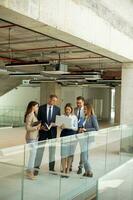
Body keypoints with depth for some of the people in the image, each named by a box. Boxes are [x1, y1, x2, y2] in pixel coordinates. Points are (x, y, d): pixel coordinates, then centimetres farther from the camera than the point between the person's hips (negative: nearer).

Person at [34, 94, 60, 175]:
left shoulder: (57, 109, 3)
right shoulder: (41, 108, -2)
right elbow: (38, 119, 1)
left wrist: (55, 124, -13)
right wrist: (41, 126, -14)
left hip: (53, 132, 2)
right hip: (43, 131, -2)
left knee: (52, 150, 10)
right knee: (40, 149, 1)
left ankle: (51, 168, 21)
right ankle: (36, 168, 9)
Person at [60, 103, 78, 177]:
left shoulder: (74, 117, 1)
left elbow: (76, 128, -2)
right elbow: (61, 126, 5)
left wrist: (69, 126, -19)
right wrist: (62, 126, -18)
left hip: (72, 136, 1)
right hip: (64, 135, 0)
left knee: (70, 153, 5)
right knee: (63, 153, -2)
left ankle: (67, 170, 18)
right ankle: (63, 170, 11)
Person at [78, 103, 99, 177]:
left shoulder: (93, 117, -9)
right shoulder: (85, 117, 12)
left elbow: (96, 128, -14)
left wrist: (86, 129, -16)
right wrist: (81, 129, 2)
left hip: (88, 137, -7)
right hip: (83, 137, 7)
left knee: (84, 156, -8)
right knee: (85, 155, 10)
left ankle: (89, 171, 4)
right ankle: (87, 171, 19)